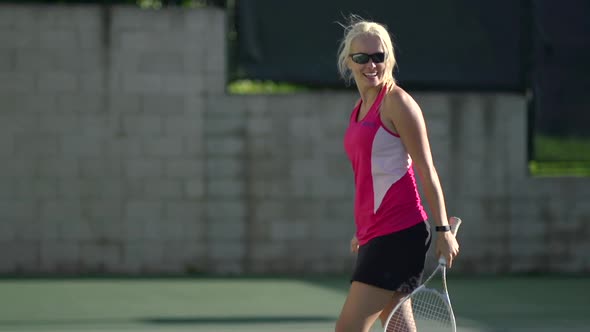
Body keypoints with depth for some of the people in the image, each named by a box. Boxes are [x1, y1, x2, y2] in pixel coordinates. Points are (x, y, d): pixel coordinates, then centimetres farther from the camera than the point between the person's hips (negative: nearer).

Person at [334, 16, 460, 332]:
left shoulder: (397, 102, -8)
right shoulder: (361, 108, 16)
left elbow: (426, 170, -10)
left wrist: (443, 230, -13)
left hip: (399, 234, -9)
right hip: (375, 234, 9)